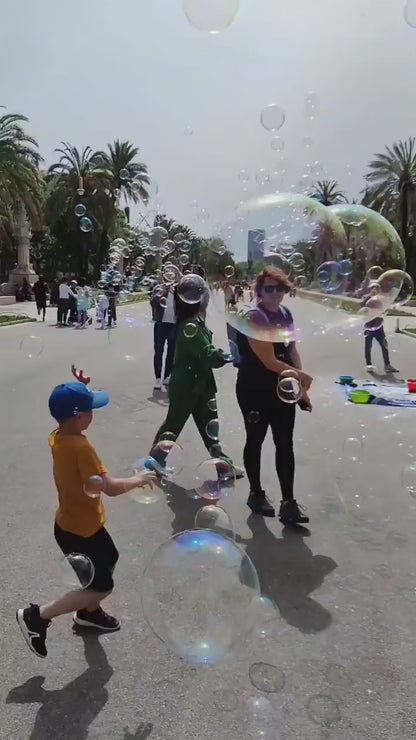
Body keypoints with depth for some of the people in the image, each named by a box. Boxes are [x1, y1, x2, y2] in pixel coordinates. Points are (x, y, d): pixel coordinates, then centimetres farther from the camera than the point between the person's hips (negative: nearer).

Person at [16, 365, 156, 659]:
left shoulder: (57, 436, -6)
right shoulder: (80, 447, -33)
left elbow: (72, 407, 16)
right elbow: (110, 487, -32)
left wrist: (79, 389, -1)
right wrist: (139, 479, -16)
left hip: (77, 522, 9)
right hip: (78, 531, -9)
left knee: (109, 560, 27)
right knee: (102, 586, 7)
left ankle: (89, 612, 47)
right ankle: (36, 616, 13)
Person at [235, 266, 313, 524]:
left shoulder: (285, 313, 4)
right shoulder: (254, 317, -19)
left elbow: (292, 351, 10)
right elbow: (269, 361, -21)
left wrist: (302, 388, 6)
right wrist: (302, 376, -8)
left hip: (283, 389, 6)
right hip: (255, 390, -6)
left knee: (285, 445, 6)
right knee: (255, 441, 11)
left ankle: (289, 504, 12)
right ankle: (256, 494, 30)